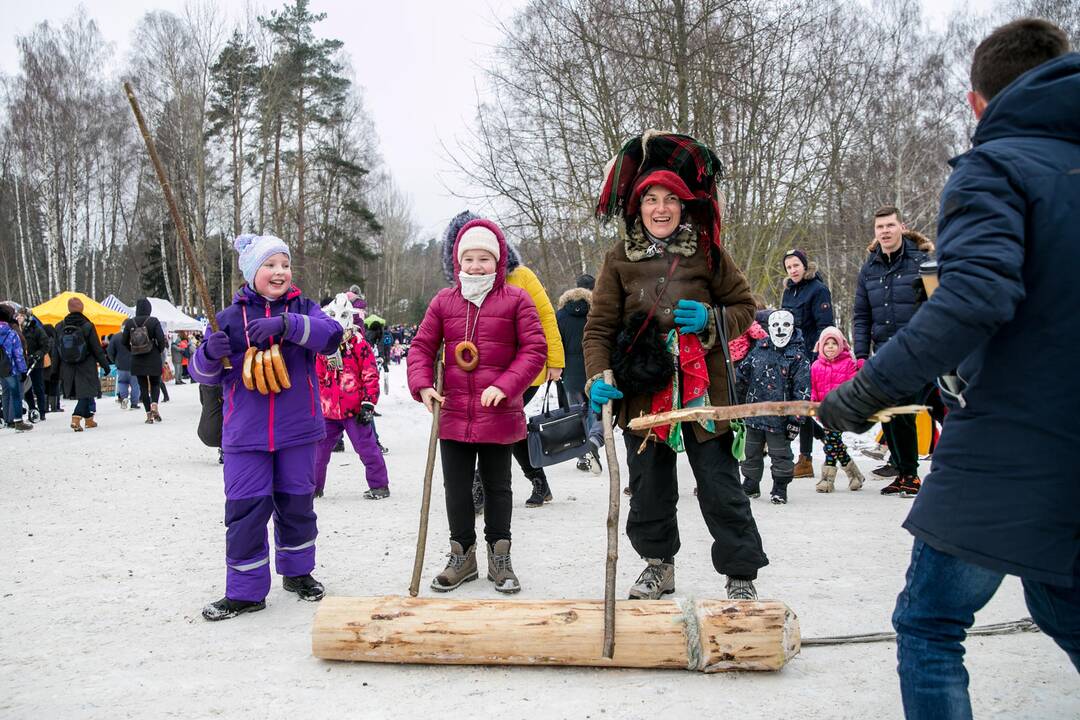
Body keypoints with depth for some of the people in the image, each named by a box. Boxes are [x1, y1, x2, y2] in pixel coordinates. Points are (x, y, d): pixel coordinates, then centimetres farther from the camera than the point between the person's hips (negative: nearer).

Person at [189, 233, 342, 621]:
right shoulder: (230, 318, 3)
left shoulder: (303, 309, 3)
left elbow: (331, 334, -18)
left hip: (297, 430, 1)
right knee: (245, 509, -3)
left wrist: (286, 324, -31)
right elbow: (203, 373, 4)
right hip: (246, 434, -1)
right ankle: (245, 591, 7)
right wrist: (211, 353, -19)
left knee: (296, 504, 13)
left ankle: (297, 571, 33)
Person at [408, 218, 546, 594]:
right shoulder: (444, 301, 4)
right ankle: (462, 555, 26)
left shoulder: (516, 300, -4)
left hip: (498, 415, -2)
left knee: (497, 486, 11)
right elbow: (421, 346, 8)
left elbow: (534, 349, -7)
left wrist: (505, 386, -18)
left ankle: (499, 557, 24)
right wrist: (423, 385, -9)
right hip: (453, 415, 3)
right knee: (456, 488, 10)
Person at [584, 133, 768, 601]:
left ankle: (741, 576, 14)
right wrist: (598, 377, -14)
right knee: (649, 489, 13)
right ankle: (658, 564, 33)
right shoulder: (620, 259, 2)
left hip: (703, 391, -1)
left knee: (721, 488, 1)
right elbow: (600, 327, 1)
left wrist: (712, 320, -12)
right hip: (643, 392, 2)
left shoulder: (708, 252, 0)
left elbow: (744, 306, 8)